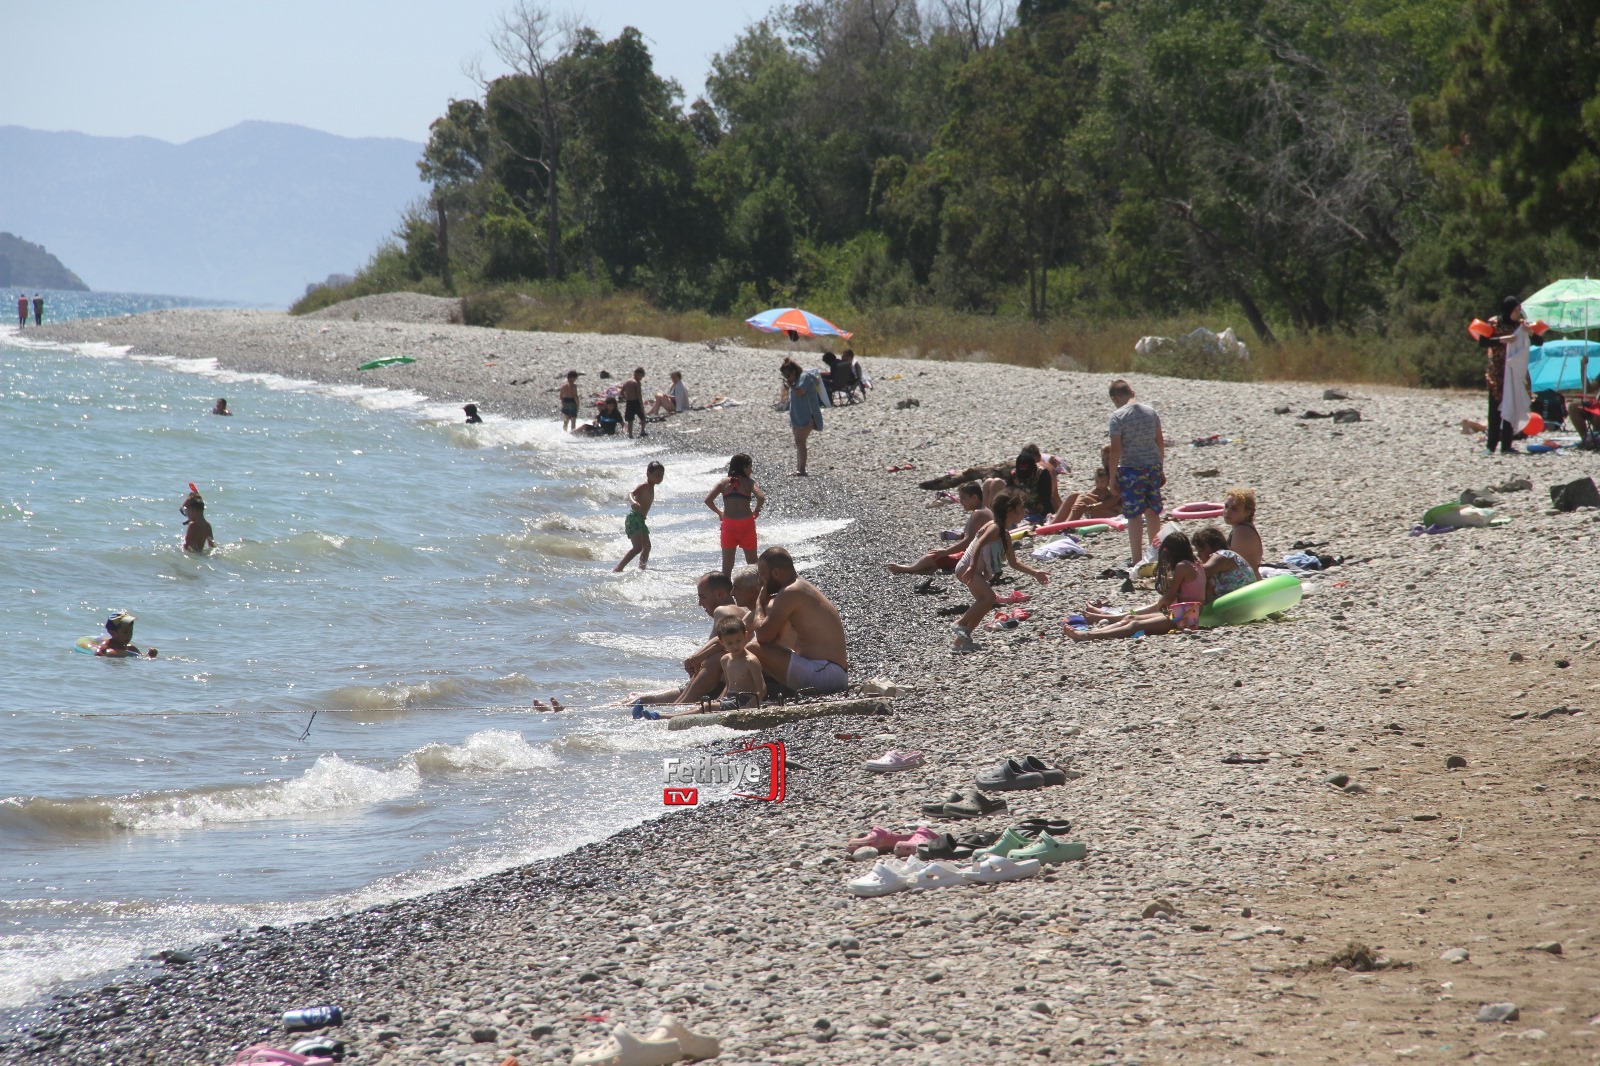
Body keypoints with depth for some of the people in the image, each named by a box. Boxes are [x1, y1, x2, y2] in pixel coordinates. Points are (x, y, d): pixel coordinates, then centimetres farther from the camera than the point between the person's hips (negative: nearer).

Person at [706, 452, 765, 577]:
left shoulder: (723, 482, 3)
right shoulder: (748, 482, -4)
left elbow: (708, 500, -7)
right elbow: (761, 498, -20)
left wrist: (719, 512, 8)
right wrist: (756, 511, -2)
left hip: (728, 524, 2)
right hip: (746, 524, -2)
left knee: (727, 565, 9)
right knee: (752, 562, 13)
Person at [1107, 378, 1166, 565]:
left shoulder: (1118, 416, -11)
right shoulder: (1150, 411, 6)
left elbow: (1116, 449, -14)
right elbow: (1160, 442, 12)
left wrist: (1113, 476, -7)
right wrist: (1161, 469, 22)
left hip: (1132, 468, -6)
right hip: (1154, 466, 6)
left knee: (1134, 515, -1)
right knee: (1152, 511, 16)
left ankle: (1137, 559, -1)